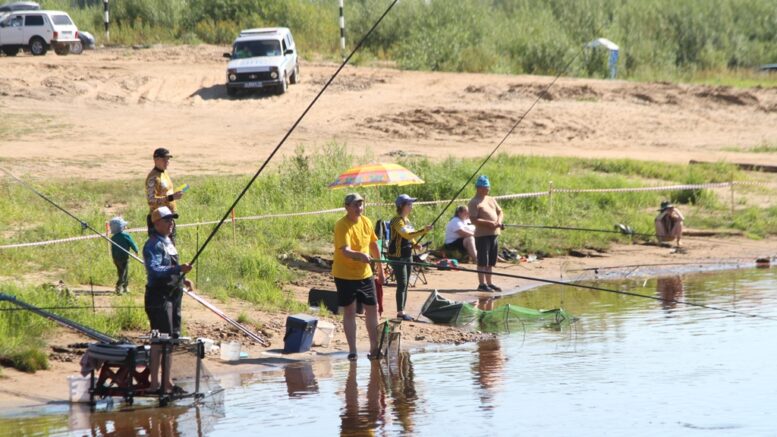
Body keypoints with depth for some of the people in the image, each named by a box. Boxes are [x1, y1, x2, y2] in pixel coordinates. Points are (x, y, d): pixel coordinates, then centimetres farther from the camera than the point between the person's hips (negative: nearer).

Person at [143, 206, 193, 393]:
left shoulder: (168, 243, 17)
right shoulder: (153, 245, -14)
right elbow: (154, 270, -28)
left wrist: (182, 279, 17)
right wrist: (178, 269, -36)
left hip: (173, 296, 10)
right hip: (159, 297, -10)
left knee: (172, 337, 12)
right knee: (159, 340, -11)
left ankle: (167, 381, 20)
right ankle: (154, 383, -11)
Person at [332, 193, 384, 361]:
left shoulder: (366, 222, 2)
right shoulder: (342, 226, -19)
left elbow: (373, 245, 16)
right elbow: (345, 250, -32)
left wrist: (380, 269, 20)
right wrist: (359, 255, -51)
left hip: (365, 273, 6)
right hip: (345, 275, -6)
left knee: (372, 309, 9)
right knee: (349, 311, 0)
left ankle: (374, 347, 20)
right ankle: (352, 350, 5)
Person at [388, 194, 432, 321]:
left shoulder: (407, 220, 13)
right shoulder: (397, 220, -16)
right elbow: (407, 235, -28)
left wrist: (415, 244, 3)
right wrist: (423, 231, -34)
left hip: (407, 256, 9)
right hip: (397, 256, -9)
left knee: (405, 285, 10)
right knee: (402, 284, -10)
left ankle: (402, 311, 15)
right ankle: (400, 312, -7)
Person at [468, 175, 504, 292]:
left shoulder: (491, 200, 16)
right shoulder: (474, 203, -8)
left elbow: (500, 212, 19)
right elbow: (474, 220, -17)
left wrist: (499, 221, -3)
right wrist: (488, 223, -23)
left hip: (494, 234, 8)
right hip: (482, 235, -8)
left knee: (491, 261, 12)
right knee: (482, 261, -6)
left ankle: (489, 283, 19)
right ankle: (482, 284, -4)